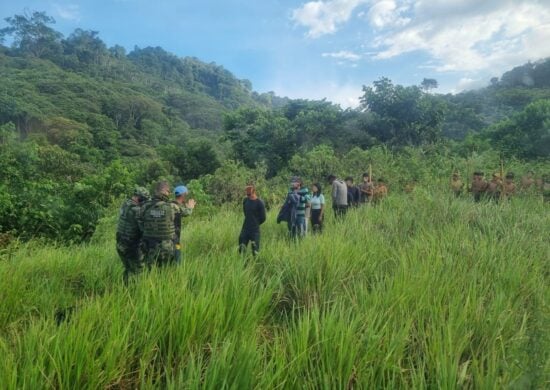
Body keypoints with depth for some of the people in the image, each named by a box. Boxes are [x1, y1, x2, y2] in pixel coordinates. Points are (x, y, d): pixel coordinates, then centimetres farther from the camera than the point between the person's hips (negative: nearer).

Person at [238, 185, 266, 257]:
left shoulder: (260, 203, -13)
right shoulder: (245, 200, 2)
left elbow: (263, 218, -7)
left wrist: (255, 223, 5)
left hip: (255, 230, -5)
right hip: (245, 229, 5)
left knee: (255, 250, 2)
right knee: (241, 249, 10)